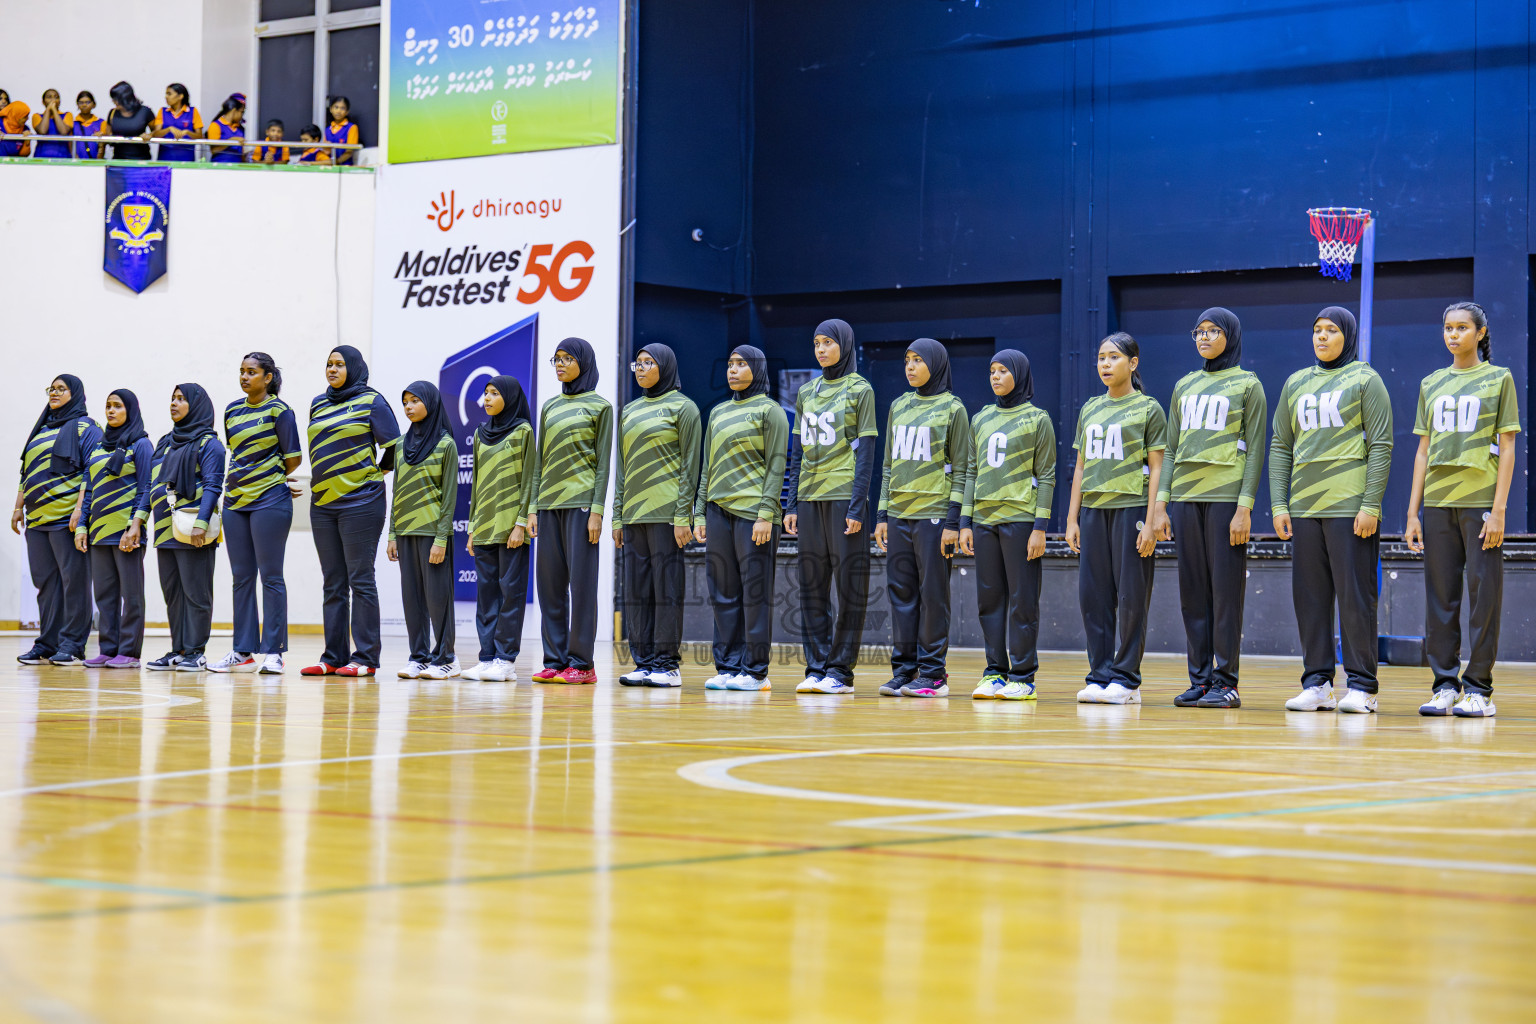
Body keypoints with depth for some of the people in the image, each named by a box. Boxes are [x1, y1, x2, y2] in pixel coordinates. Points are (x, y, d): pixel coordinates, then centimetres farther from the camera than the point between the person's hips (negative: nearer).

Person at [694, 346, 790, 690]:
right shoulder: (718, 413, 19)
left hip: (753, 513, -6)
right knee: (723, 594, 5)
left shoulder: (770, 411, 0)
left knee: (755, 593, -5)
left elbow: (776, 466, -6)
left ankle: (756, 671, -3)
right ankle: (728, 667, 8)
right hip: (719, 510, 6)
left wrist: (766, 514, -14)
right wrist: (700, 513, 13)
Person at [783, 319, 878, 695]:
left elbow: (865, 454, -5)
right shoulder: (806, 393, 15)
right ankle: (816, 668, 9)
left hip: (844, 496, -5)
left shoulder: (860, 390, 0)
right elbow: (798, 453, 16)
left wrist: (857, 507, -12)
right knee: (812, 586, 4)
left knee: (848, 586, -4)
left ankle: (841, 671, -1)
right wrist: (792, 505, 9)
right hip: (810, 498, 5)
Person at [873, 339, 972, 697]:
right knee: (901, 593, 4)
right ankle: (904, 671, 8)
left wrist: (953, 522, -10)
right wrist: (882, 514, 12)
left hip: (934, 514, -5)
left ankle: (933, 674, 0)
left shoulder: (952, 409, 0)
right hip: (899, 515, 5)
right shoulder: (898, 407, 15)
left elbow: (961, 469, -3)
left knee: (933, 593, -4)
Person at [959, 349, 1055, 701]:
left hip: (1021, 518, -5)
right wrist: (965, 521, 9)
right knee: (989, 599, 5)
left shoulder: (1037, 419, 1)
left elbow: (1046, 476, -3)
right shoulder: (980, 420, 14)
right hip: (985, 520, 5)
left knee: (1022, 599, -3)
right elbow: (972, 472, 16)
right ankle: (995, 672, 11)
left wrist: (1040, 527, -10)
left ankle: (1022, 676, 0)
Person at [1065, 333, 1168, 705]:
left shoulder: (1148, 409, 1)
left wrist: (1150, 521, -12)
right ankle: (1100, 676, 9)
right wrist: (1072, 518, 10)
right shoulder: (1090, 410, 16)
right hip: (1094, 509, 5)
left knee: (1131, 596, -4)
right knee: (1093, 595, 3)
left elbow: (1156, 469, -4)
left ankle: (1126, 678, 1)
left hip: (1131, 507, -5)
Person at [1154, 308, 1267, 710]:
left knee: (1226, 589, -6)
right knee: (1193, 590, 4)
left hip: (1226, 496, -5)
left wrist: (1244, 508, -11)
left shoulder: (1247, 385, 3)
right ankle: (1200, 680, 9)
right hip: (1186, 496, 5)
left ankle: (1226, 681, -3)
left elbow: (1255, 450, -3)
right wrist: (1161, 504, 8)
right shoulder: (1184, 386, 17)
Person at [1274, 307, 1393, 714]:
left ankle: (1361, 686, -1)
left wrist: (1371, 505, -11)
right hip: (1304, 507, 5)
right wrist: (1279, 505, 6)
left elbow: (1381, 446, -3)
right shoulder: (1297, 383, 16)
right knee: (1309, 597, 4)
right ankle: (1316, 684, 9)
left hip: (1350, 507, -5)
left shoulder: (1365, 380, 3)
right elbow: (1280, 446, 16)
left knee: (1355, 596, -5)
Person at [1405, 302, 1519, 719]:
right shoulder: (1431, 384, 13)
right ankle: (1445, 685, 10)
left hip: (1480, 501, -4)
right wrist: (1413, 512, 7)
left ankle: (1479, 688, 0)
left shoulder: (1499, 379, 3)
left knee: (1484, 592, -4)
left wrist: (1498, 510, -9)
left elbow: (1507, 449, -1)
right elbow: (1423, 451, 14)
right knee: (1440, 595, 3)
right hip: (1438, 502, 4)